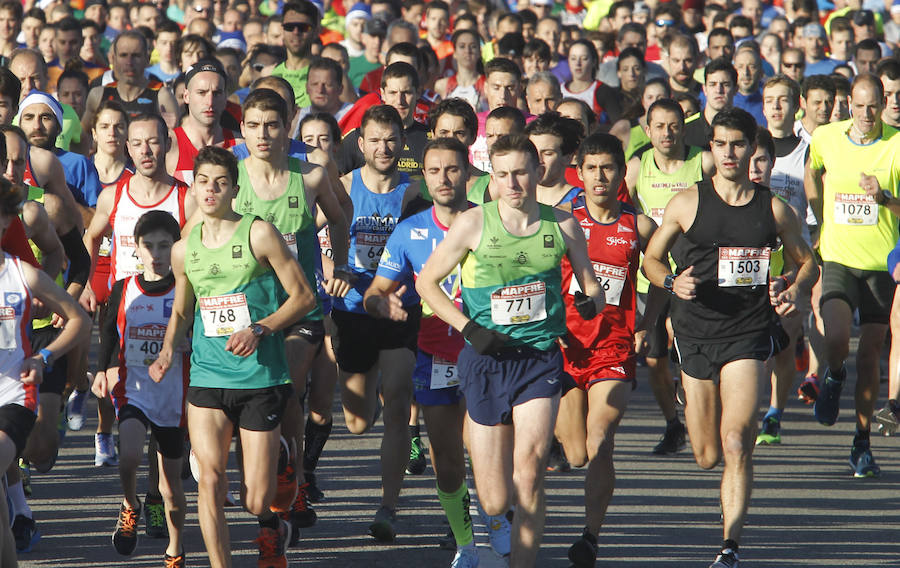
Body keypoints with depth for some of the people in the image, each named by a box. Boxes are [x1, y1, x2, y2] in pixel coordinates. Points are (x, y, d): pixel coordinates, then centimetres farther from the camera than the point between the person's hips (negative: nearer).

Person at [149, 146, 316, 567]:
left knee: (256, 501, 0)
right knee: (210, 478, -16)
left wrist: (260, 329, -15)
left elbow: (303, 296, -1)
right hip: (207, 375, 3)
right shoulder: (183, 250, 9)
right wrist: (168, 351, 5)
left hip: (261, 377, -3)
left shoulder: (259, 235, -3)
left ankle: (271, 529, 36)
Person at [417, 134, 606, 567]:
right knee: (495, 503, 0)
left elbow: (590, 284, 16)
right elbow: (426, 282, 5)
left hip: (541, 357, 1)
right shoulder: (474, 224, -2)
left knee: (530, 469, -21)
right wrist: (469, 328, -7)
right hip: (486, 360, -1)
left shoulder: (562, 226, 4)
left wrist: (591, 303, -9)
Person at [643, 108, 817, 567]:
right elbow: (651, 258, 10)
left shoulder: (774, 209, 3)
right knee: (707, 456, 5)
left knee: (736, 443, -17)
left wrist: (794, 291, -6)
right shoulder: (686, 204, 1)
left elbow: (807, 263, 16)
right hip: (696, 332, 1)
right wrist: (672, 282, -11)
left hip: (748, 334, -1)